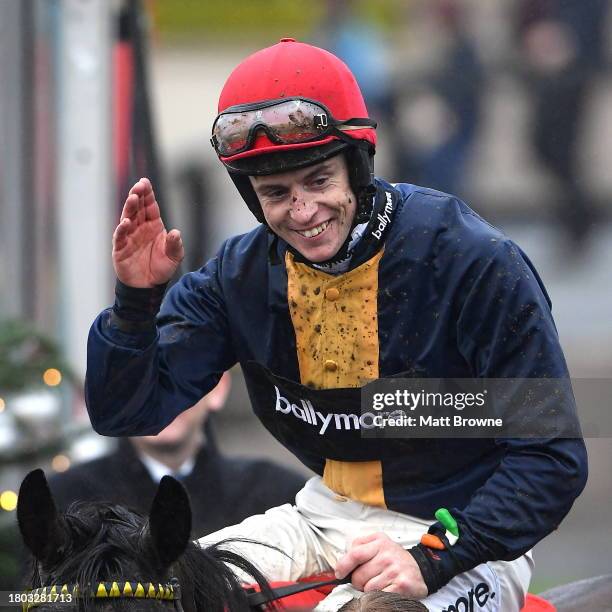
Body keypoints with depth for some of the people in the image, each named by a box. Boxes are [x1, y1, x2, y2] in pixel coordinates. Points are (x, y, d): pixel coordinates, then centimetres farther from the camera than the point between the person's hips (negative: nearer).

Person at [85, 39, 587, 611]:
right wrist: (135, 300, -19)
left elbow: (552, 457, -18)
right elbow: (125, 414, 0)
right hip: (328, 516, 6)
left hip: (458, 537, -6)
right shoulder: (242, 274, -2)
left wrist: (430, 561, -28)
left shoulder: (472, 262, -19)